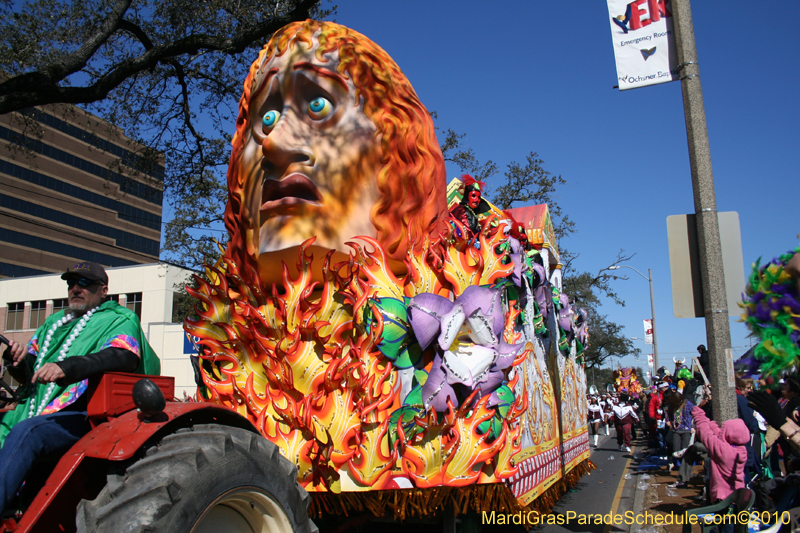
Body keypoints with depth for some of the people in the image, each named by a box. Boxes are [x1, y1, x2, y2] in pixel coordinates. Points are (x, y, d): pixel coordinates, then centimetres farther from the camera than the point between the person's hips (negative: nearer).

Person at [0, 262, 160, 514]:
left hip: (83, 414, -6)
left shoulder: (119, 319, 5)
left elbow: (125, 356, -17)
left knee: (24, 433, -30)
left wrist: (66, 367, -31)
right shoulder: (54, 322, 28)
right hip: (36, 411, 7)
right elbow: (29, 372, 26)